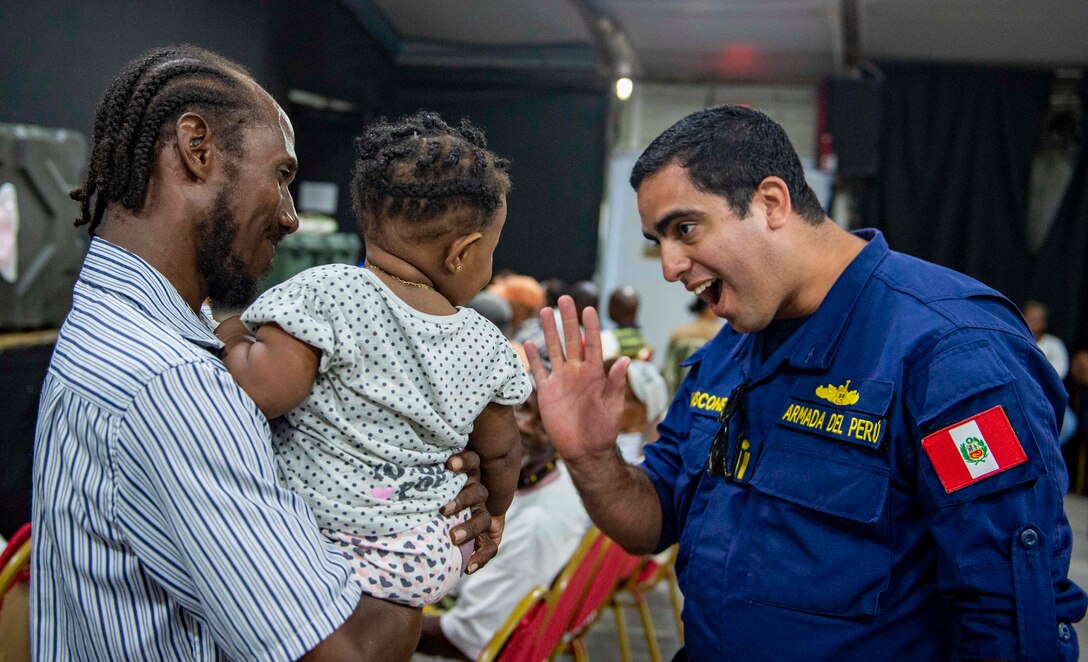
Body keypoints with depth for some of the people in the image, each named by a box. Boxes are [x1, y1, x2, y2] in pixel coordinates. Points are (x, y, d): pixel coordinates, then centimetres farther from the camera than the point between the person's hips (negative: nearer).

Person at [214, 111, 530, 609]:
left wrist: (230, 339, -1)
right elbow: (500, 455, 11)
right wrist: (494, 511, 32)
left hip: (314, 550, -4)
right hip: (432, 559, 5)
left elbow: (263, 392, -22)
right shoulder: (486, 348, -2)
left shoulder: (326, 293, -16)